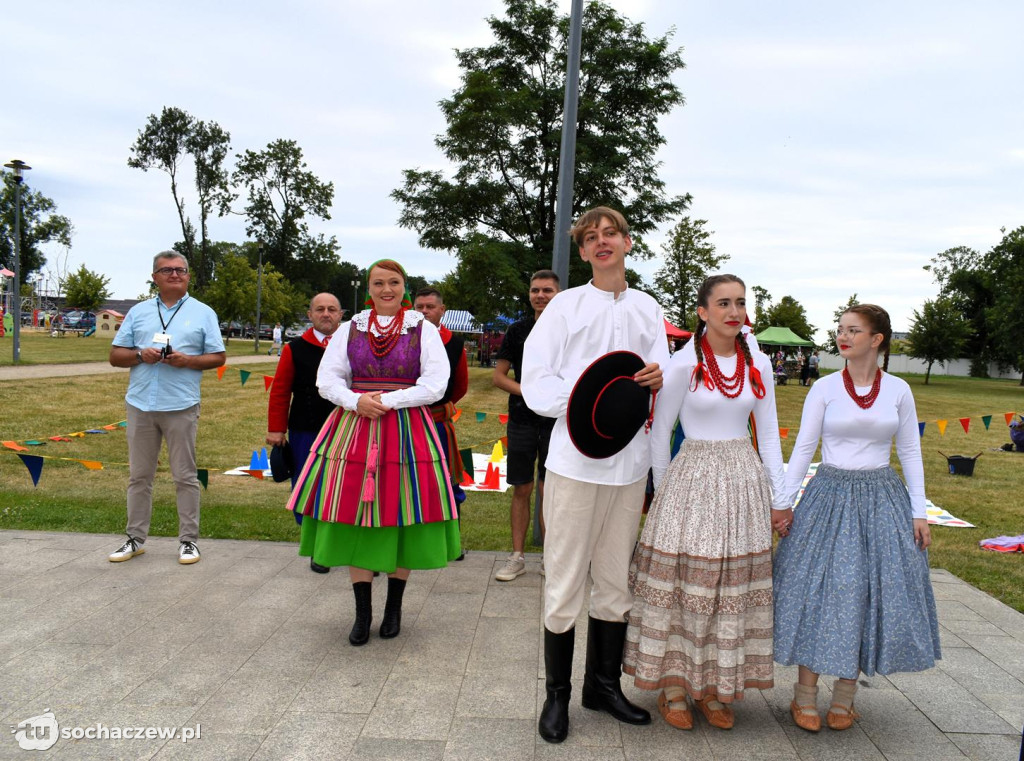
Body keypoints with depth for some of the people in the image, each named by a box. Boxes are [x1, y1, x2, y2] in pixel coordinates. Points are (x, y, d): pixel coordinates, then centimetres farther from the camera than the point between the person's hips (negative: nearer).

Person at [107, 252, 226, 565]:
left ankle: (188, 540, 10)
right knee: (139, 475, 9)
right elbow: (115, 356, 11)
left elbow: (218, 357, 4)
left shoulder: (203, 313, 7)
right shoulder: (138, 312, 13)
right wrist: (140, 355, -9)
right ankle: (135, 538, 19)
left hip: (181, 406, -3)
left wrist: (187, 360, -13)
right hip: (140, 404, 3)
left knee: (185, 476, 2)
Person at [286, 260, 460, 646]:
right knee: (355, 517, 1)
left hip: (406, 431, -2)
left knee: (400, 517, 2)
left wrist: (388, 400, -14)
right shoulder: (350, 328, 11)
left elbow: (436, 383, -5)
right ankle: (362, 611, 14)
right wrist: (357, 401, -13)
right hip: (353, 428, 2)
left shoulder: (424, 329, 4)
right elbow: (327, 378, 6)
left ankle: (393, 607, 21)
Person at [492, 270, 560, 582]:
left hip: (556, 420, -1)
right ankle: (517, 557, 16)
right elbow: (498, 376, 6)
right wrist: (526, 391, -10)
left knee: (548, 491, 1)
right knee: (522, 489, 6)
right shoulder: (518, 330, 6)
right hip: (522, 419, 2)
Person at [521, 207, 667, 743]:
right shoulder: (566, 305, 3)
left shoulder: (648, 309, 13)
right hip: (575, 458, -3)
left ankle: (603, 685, 30)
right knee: (565, 580, 2)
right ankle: (556, 694, 19)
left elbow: (661, 386, 14)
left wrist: (656, 379, -9)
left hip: (630, 461, 4)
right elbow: (535, 383, -4)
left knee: (615, 580, 13)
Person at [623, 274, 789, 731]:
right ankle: (673, 685, 18)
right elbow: (659, 433, 0)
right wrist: (664, 492, 4)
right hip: (692, 478, -4)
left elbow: (769, 433, 10)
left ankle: (714, 688, 24)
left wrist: (778, 497, 9)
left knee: (734, 586, 9)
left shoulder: (758, 365, 5)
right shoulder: (684, 364, -7)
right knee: (680, 581, 1)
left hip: (743, 480, 4)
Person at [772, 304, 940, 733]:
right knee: (817, 590, -1)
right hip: (829, 496, -1)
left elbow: (910, 452, 6)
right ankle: (805, 695, 14)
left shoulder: (898, 391, 2)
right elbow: (803, 448, 0)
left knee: (869, 593, 4)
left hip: (882, 500, 2)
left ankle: (844, 696, 20)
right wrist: (784, 502, -4)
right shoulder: (825, 388, -1)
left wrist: (919, 511, 1)